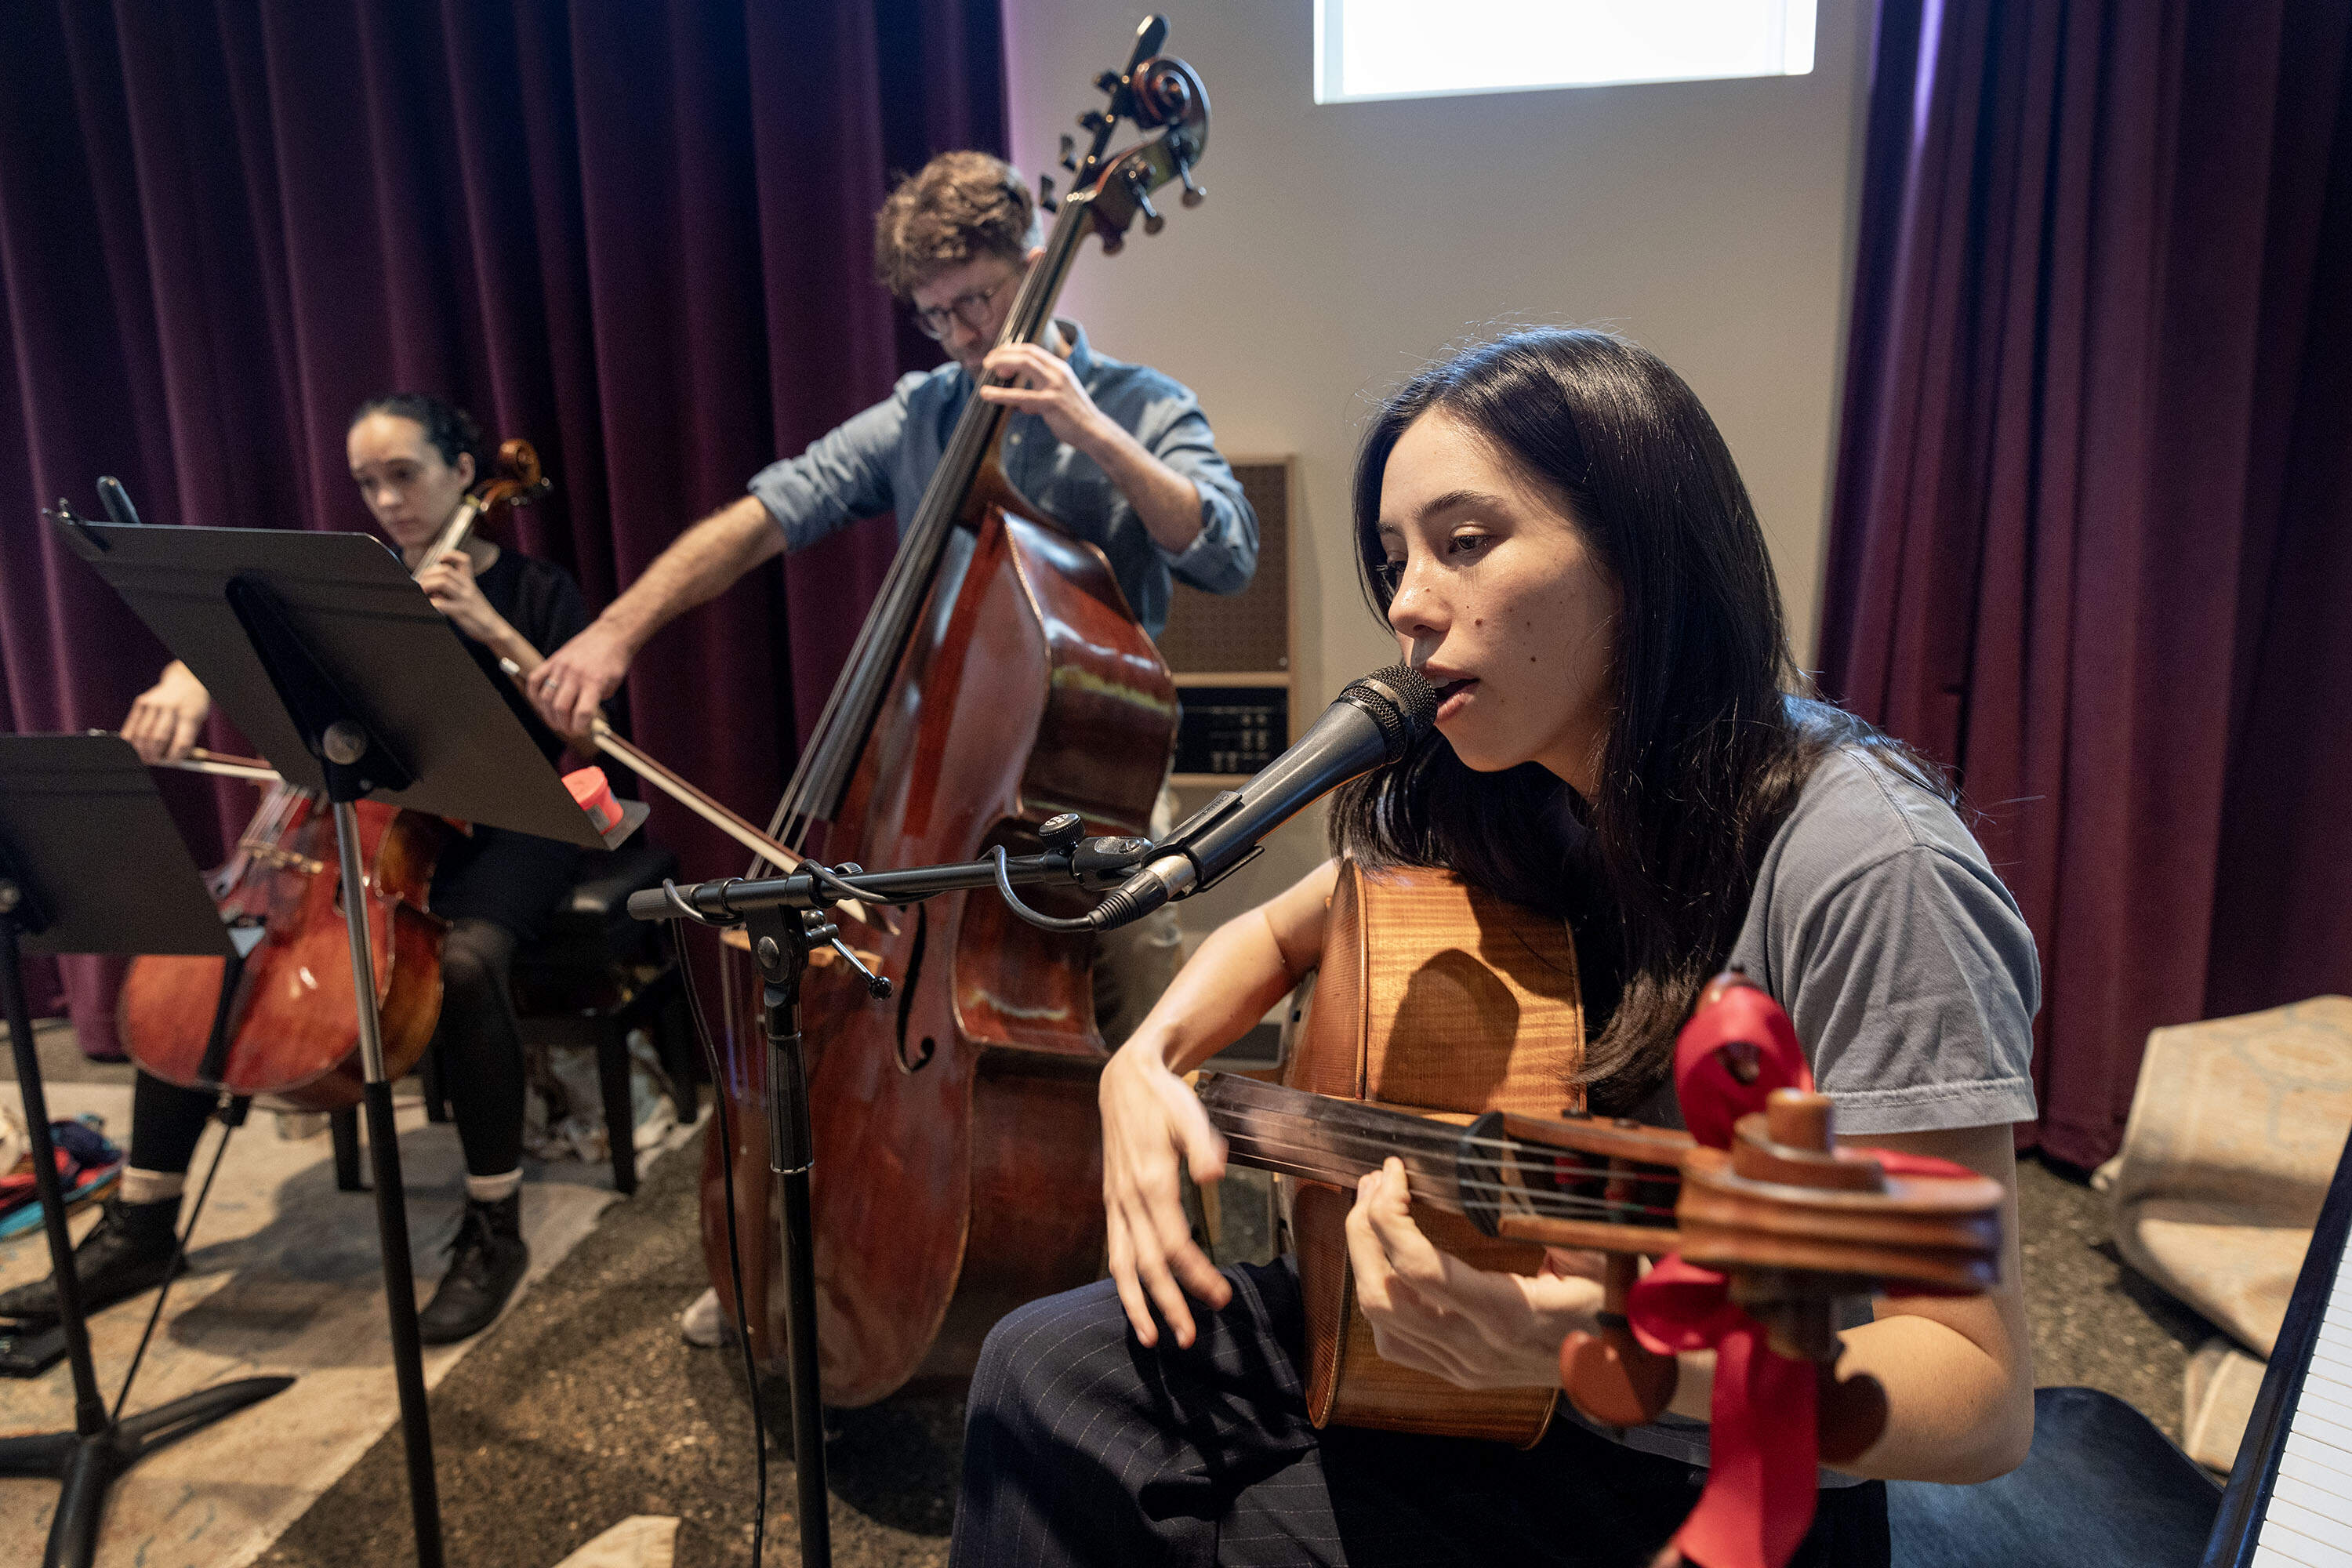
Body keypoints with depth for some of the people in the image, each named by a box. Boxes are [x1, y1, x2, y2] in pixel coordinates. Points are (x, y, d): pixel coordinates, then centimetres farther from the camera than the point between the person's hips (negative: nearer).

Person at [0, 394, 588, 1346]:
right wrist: (184, 684, -21)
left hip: (503, 832, -5)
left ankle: (494, 1230, -19)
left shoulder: (536, 591, -1)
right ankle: (139, 1226, 4)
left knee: (466, 957, -37)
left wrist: (491, 631, -22)